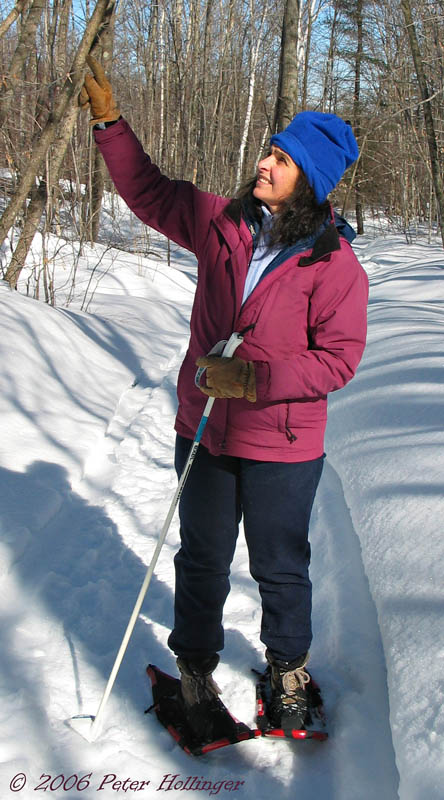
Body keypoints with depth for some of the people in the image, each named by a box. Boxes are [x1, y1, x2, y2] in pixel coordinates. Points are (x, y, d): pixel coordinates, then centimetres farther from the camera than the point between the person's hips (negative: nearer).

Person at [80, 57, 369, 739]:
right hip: (204, 431, 4)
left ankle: (289, 670, 39)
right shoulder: (222, 223, -2)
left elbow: (339, 358, -16)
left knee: (280, 567, 13)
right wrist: (109, 121, 6)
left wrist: (254, 378, -25)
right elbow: (150, 193, 10)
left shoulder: (336, 264, -14)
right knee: (201, 558, 18)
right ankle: (195, 665, 39)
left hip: (281, 445, -4)